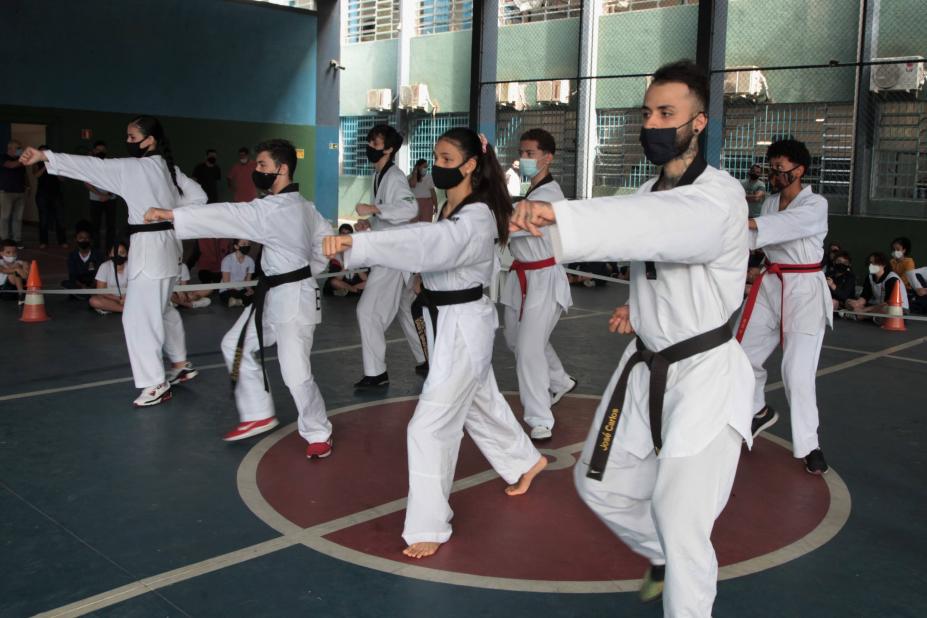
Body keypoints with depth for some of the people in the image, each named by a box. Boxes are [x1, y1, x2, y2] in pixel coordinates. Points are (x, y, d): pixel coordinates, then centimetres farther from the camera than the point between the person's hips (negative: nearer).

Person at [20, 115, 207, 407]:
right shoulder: (168, 168, 10)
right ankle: (181, 364, 34)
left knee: (139, 316, -5)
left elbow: (91, 166, -17)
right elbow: (198, 196, 14)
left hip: (149, 249, -10)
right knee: (161, 309, 23)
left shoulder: (134, 168, -14)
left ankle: (156, 384, -1)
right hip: (166, 244, 10)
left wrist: (44, 156, -17)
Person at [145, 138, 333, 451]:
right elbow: (325, 237, 18)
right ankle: (259, 414, 25)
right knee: (237, 346, 15)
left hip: (293, 297, -11)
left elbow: (227, 215, -26)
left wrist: (170, 214, -24)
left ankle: (318, 433, 11)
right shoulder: (302, 205, 8)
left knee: (295, 373, -10)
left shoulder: (275, 209, -22)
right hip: (273, 294, 11)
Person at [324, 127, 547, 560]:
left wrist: (354, 244, -55)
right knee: (480, 402, 26)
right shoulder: (451, 209, 6)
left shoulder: (475, 219, -25)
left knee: (430, 425, -8)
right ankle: (525, 460, 51)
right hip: (446, 323, 10)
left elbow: (426, 243, -44)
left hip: (464, 327, -10)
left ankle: (429, 526, 6)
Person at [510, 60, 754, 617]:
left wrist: (557, 215, -58)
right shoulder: (651, 192, 7)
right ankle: (663, 558, 46)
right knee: (601, 484, 17)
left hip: (706, 376, -8)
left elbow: (664, 225, -44)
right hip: (646, 367, 8)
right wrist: (640, 309, 2)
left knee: (681, 527, -12)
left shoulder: (719, 196, -20)